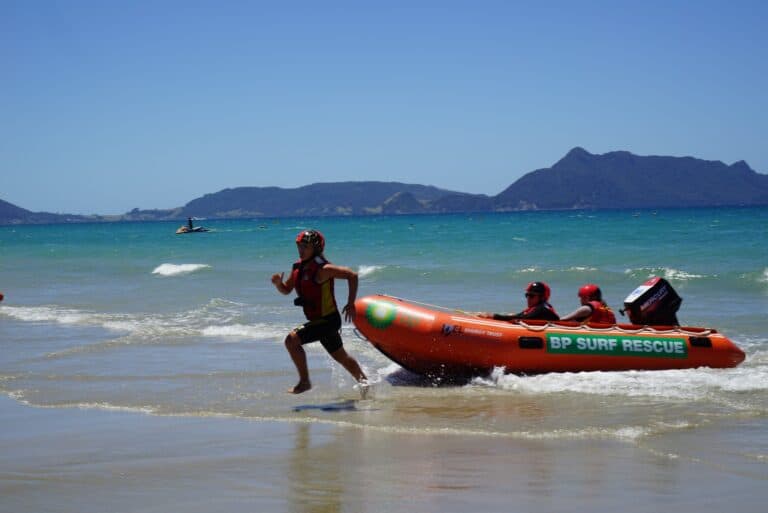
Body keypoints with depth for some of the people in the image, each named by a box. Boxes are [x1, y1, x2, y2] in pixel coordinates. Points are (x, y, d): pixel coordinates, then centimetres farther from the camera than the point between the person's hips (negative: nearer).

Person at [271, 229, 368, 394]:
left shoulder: (322, 269, -21)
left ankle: (304, 382, -10)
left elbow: (352, 275, -20)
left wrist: (351, 303, -18)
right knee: (341, 356, 23)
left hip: (328, 320, -9)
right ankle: (363, 380, 41)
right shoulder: (298, 267, 4)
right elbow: (287, 290, 14)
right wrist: (278, 283, -9)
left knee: (292, 340, -20)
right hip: (318, 320, 9)